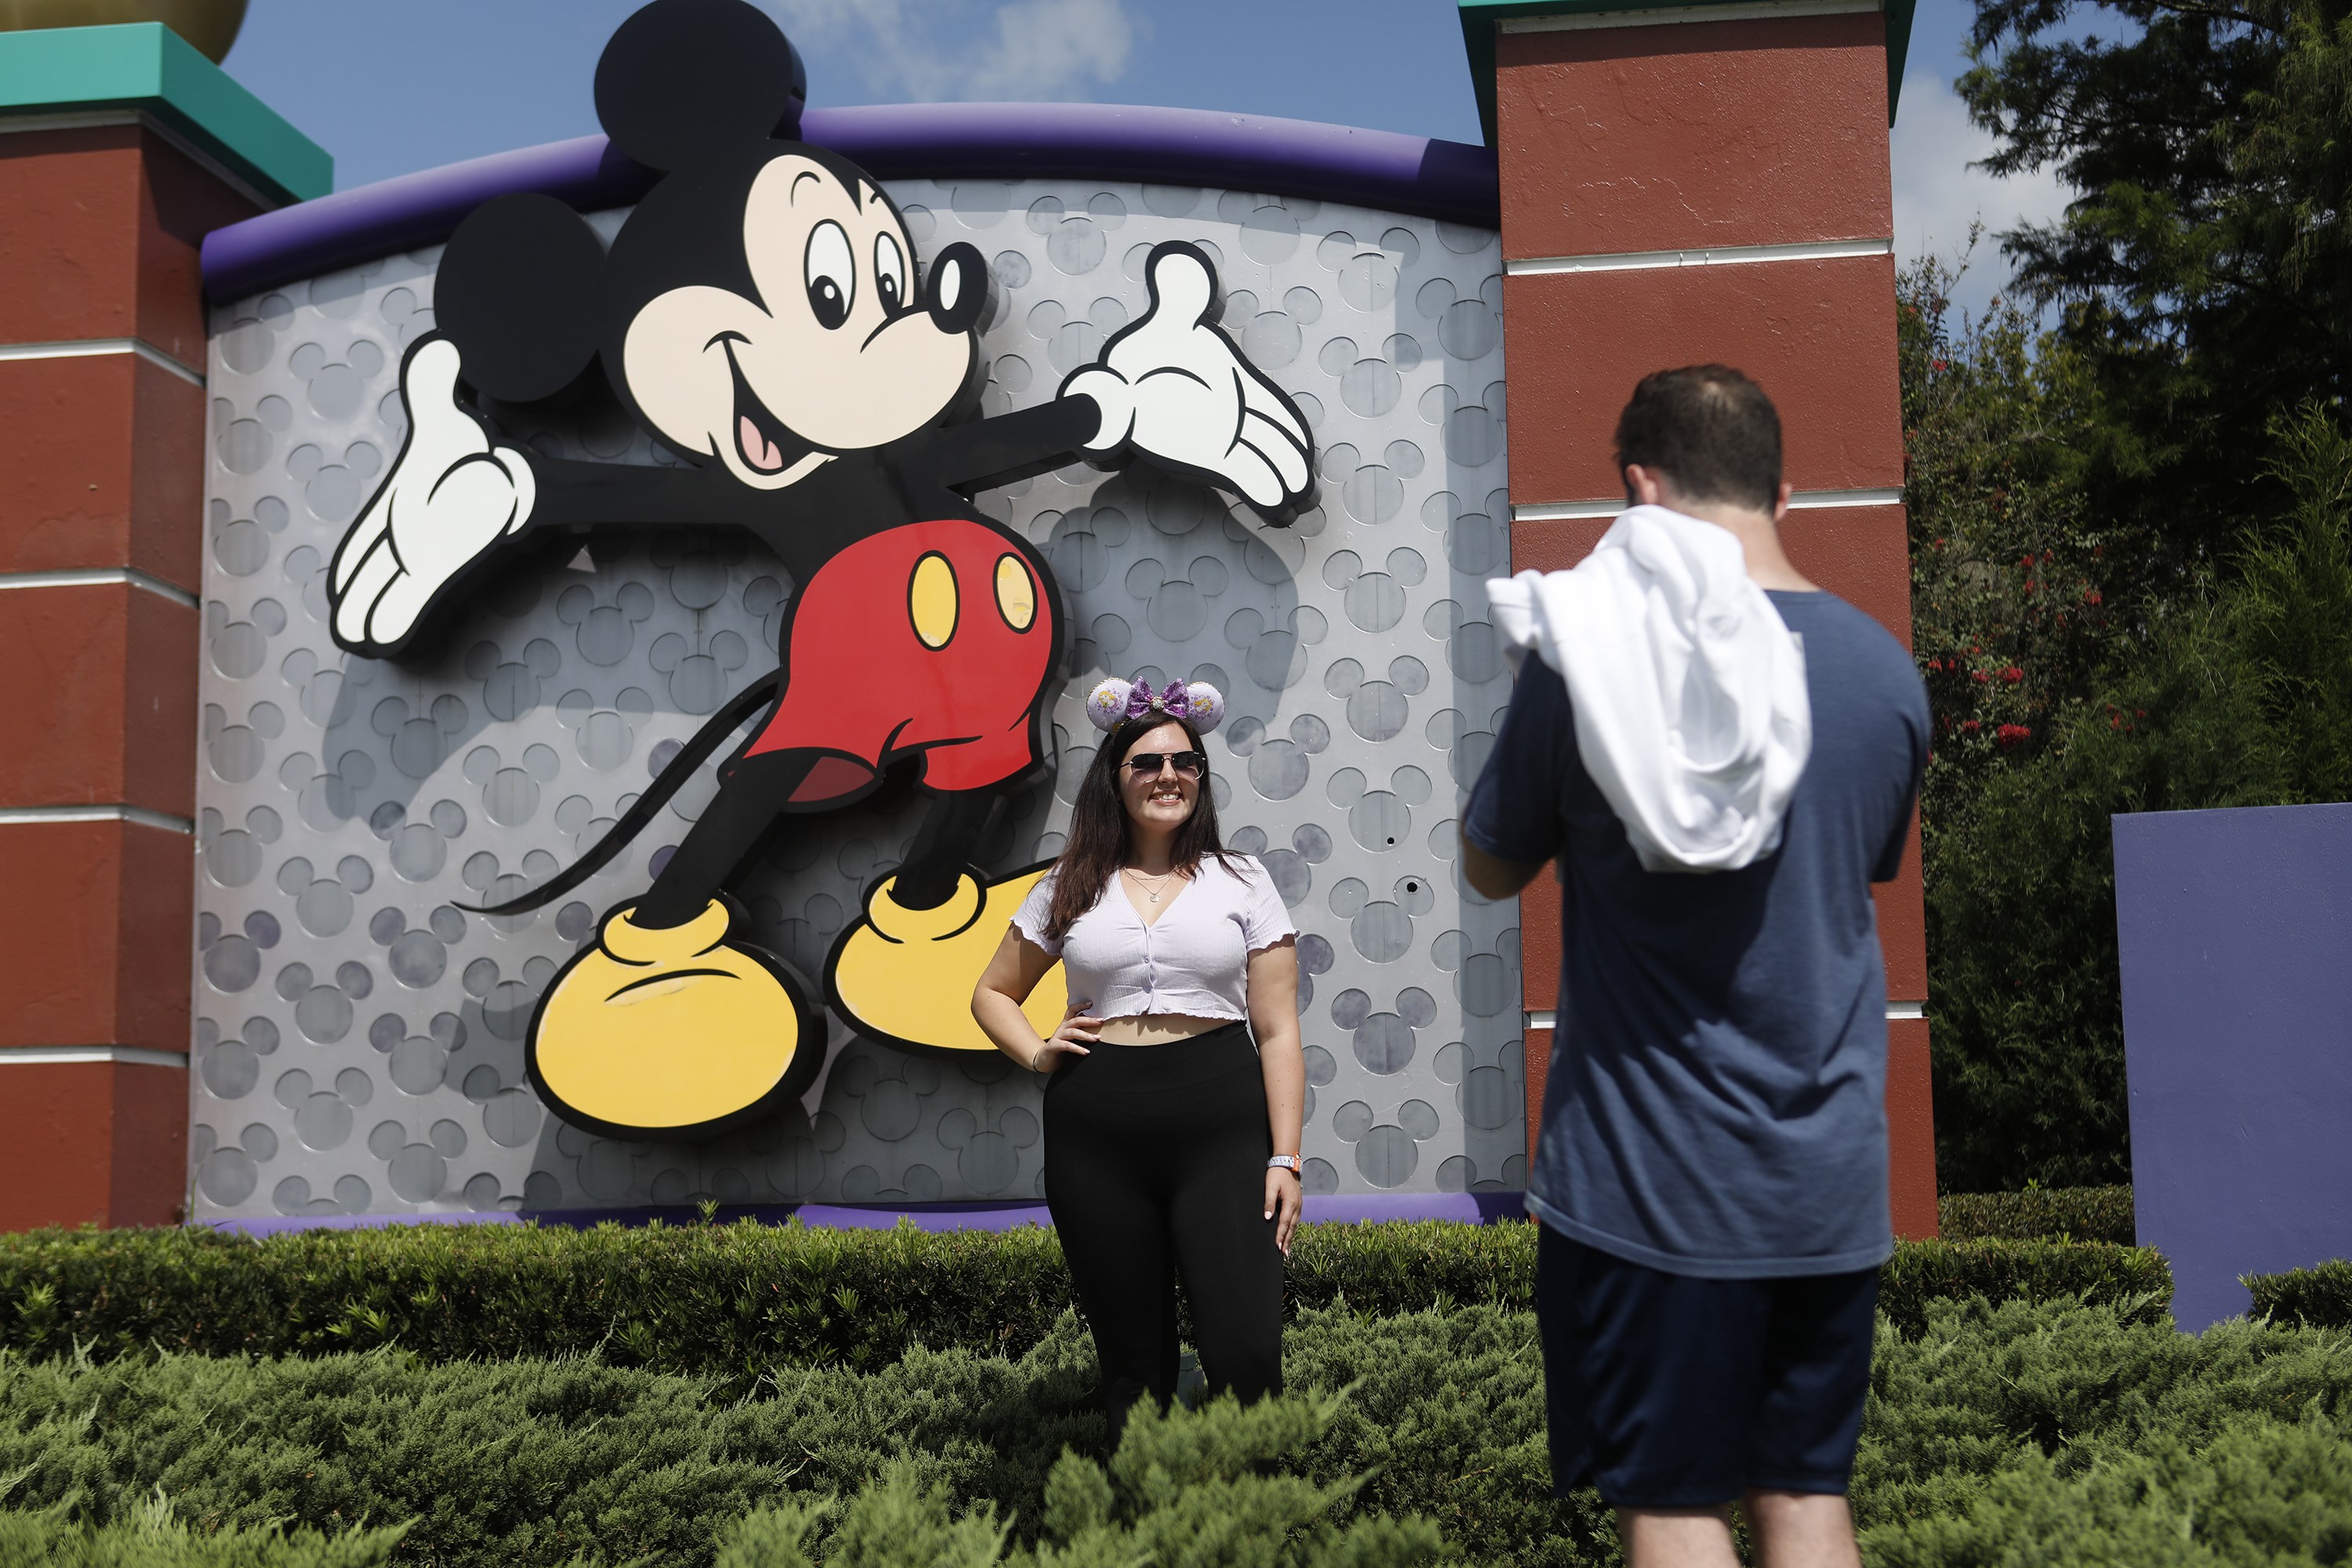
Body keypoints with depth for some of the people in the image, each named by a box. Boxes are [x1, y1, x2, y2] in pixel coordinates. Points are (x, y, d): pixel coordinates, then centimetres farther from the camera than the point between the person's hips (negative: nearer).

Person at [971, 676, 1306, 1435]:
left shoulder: (1242, 883, 7)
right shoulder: (1071, 889, 11)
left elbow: (1277, 1031, 4)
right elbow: (992, 993, 21)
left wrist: (1285, 1157, -4)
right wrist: (1036, 1054, 1)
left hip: (1221, 1130, -2)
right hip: (1098, 1138, 2)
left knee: (1247, 1355, -12)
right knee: (1132, 1363, 7)